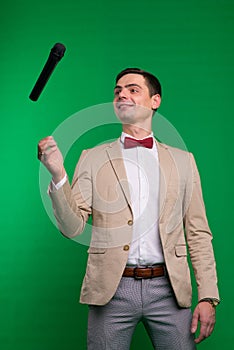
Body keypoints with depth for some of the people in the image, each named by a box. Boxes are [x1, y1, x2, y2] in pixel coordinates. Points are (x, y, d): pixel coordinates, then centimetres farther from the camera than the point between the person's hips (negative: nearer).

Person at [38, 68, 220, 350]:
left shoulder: (182, 161, 10)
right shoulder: (93, 158, 8)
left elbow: (198, 233, 8)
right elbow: (72, 228, -1)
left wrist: (208, 297, -1)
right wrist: (57, 174, -16)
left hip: (167, 288, 1)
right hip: (112, 289, 0)